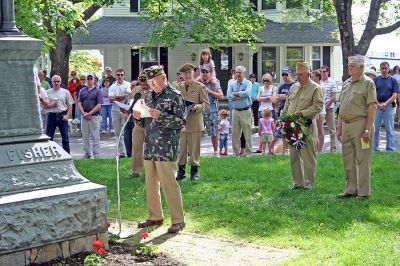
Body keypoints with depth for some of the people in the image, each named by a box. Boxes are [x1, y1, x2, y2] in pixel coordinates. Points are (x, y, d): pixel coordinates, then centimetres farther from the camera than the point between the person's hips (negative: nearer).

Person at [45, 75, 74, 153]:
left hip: (62, 116, 0)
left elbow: (70, 105, 5)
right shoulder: (48, 92, 6)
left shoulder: (65, 92, 6)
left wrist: (67, 115, -6)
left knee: (65, 137, 5)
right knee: (48, 137, 4)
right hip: (51, 115, 0)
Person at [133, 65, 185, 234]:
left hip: (166, 149, -7)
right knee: (151, 185, 11)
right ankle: (155, 217, 23)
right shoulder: (149, 96, 17)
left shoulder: (175, 96, -5)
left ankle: (178, 221, 0)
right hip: (149, 148, 7)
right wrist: (139, 117, 2)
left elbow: (181, 122, -12)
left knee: (169, 185, -7)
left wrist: (160, 116, -21)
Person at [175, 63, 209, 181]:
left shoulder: (200, 86, 2)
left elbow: (206, 104, 0)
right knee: (181, 148, 4)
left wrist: (196, 107, -18)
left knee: (194, 148, 4)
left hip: (195, 122, -2)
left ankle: (194, 170, 15)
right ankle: (181, 170, 14)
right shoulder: (178, 87, 11)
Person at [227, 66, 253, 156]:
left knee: (247, 133, -2)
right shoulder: (232, 83, 11)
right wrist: (241, 95, -10)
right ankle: (236, 152, 14)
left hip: (245, 111, -4)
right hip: (235, 111, 4)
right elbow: (229, 95, -3)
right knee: (235, 133, 6)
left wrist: (235, 93, -9)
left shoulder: (248, 83, -1)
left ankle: (248, 152, 5)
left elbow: (247, 93, -20)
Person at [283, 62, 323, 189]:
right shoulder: (293, 87, 17)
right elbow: (287, 105, 23)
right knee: (294, 155, 8)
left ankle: (308, 183, 5)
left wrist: (302, 113, -17)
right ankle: (298, 182, 15)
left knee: (308, 155, -3)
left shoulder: (314, 88, -3)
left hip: (306, 126, -6)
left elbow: (318, 106, -11)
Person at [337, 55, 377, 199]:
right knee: (348, 159, 11)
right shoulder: (346, 83, 16)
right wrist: (339, 127, 16)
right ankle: (351, 189, 21)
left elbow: (372, 107, -12)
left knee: (362, 159, -2)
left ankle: (363, 192, 4)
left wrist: (367, 129, -18)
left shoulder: (368, 83, -6)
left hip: (360, 124, -7)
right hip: (346, 124, 7)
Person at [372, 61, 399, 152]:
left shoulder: (393, 80, 5)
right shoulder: (375, 80, 7)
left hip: (389, 106, -1)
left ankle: (390, 149, 7)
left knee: (390, 129, 2)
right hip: (376, 106, 1)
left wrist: (385, 104, -13)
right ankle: (374, 148, 11)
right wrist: (379, 104, -12)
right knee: (375, 128, 4)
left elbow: (394, 95, -2)